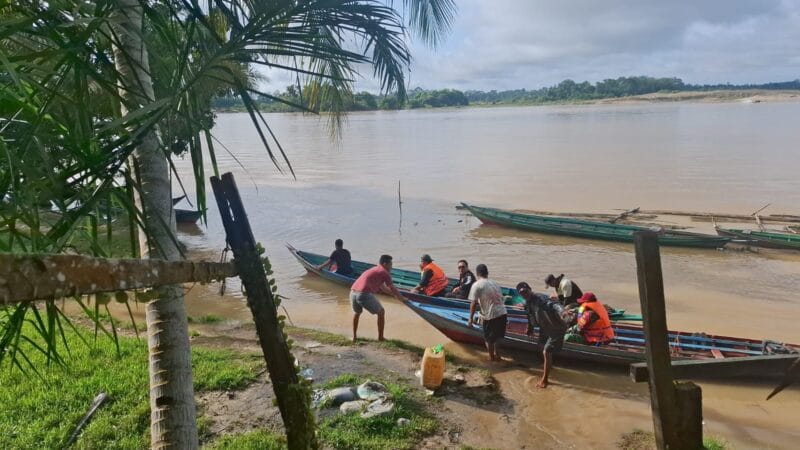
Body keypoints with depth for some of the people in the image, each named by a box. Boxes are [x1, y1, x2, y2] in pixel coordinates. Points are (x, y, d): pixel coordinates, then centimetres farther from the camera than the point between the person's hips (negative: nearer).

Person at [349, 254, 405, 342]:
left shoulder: (373, 270, 31)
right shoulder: (384, 272, 6)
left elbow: (383, 288, 44)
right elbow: (393, 289, 9)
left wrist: (394, 293, 54)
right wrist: (402, 299, 25)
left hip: (353, 293, 7)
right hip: (364, 294, -7)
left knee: (357, 312, 35)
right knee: (381, 312, 15)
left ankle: (354, 337, 35)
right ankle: (380, 338, 19)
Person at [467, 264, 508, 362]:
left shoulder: (476, 285, -5)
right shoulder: (494, 283, 14)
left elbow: (473, 303, -9)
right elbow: (501, 298, 17)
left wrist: (470, 319, -4)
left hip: (490, 315, -6)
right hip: (503, 313, 6)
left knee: (489, 339, 15)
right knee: (496, 336, 26)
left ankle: (492, 358, 26)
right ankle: (496, 355, 35)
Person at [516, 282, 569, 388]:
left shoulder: (541, 298, -30)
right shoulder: (528, 303, -3)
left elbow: (553, 304, -49)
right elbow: (530, 316, 16)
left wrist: (562, 311, -69)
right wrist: (530, 328, 26)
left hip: (556, 328, -9)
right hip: (544, 328, 9)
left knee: (546, 352, -12)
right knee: (542, 348, 26)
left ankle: (544, 380, 2)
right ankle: (548, 365, 57)